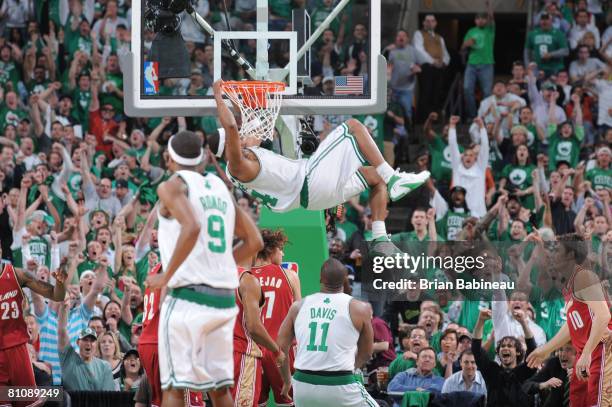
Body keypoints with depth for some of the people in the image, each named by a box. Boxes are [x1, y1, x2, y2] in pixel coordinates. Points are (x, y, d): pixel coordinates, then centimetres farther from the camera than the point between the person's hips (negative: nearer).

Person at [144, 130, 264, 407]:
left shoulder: (172, 187, -3)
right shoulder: (220, 188, 16)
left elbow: (192, 227, -22)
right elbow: (254, 242, 16)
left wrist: (166, 276, -15)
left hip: (188, 296, -6)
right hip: (224, 298, 6)